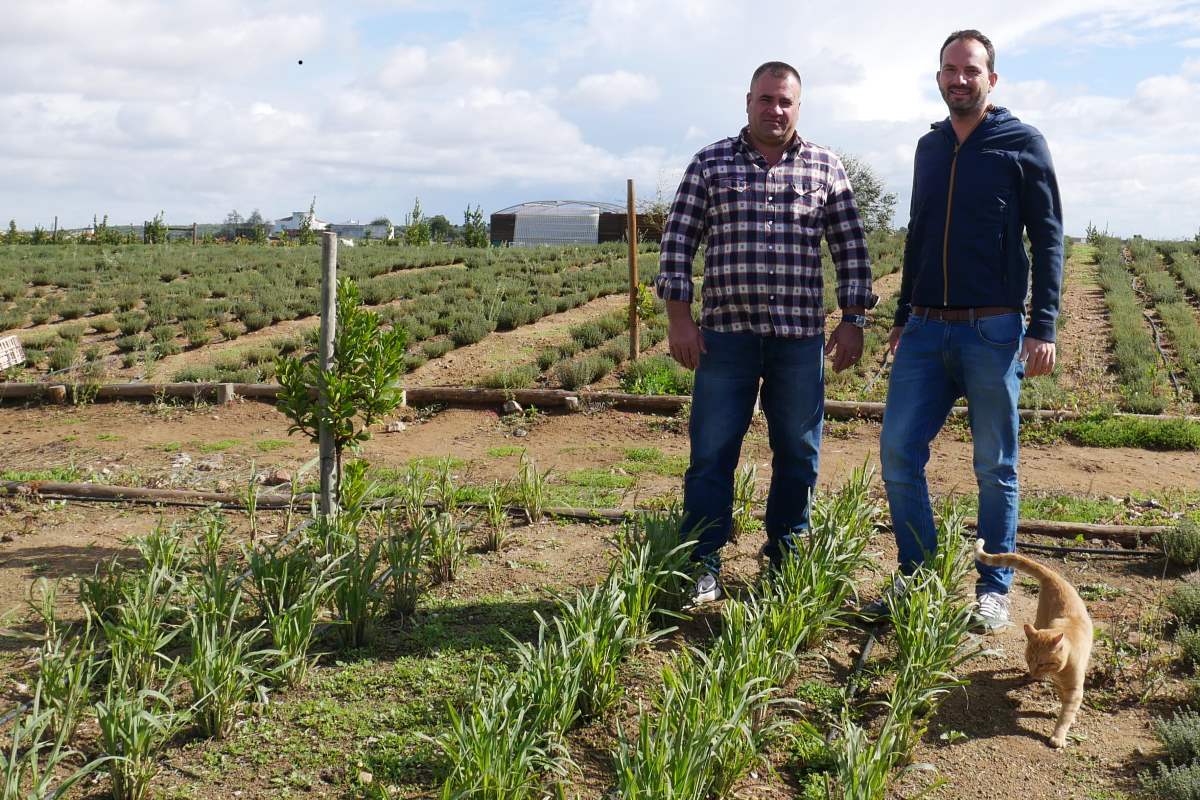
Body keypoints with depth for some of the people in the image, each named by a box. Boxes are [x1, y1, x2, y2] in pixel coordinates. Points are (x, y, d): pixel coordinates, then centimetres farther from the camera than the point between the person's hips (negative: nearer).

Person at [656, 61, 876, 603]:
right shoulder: (710, 163, 6)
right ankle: (702, 569, 9)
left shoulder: (826, 168, 9)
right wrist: (678, 316, -4)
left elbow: (851, 249, 10)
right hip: (725, 334, -1)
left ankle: (785, 564, 23)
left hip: (802, 336, 2)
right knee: (712, 453, -1)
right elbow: (678, 240, 4)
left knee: (799, 456, 8)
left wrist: (853, 320, 3)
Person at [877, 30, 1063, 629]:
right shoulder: (929, 147, 14)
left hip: (993, 333, -4)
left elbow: (1047, 240, -4)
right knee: (898, 453, -1)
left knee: (995, 468, 4)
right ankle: (917, 576, 14)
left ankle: (994, 590, 16)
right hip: (926, 331, 5)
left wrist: (1043, 328, -12)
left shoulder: (1022, 145, -1)